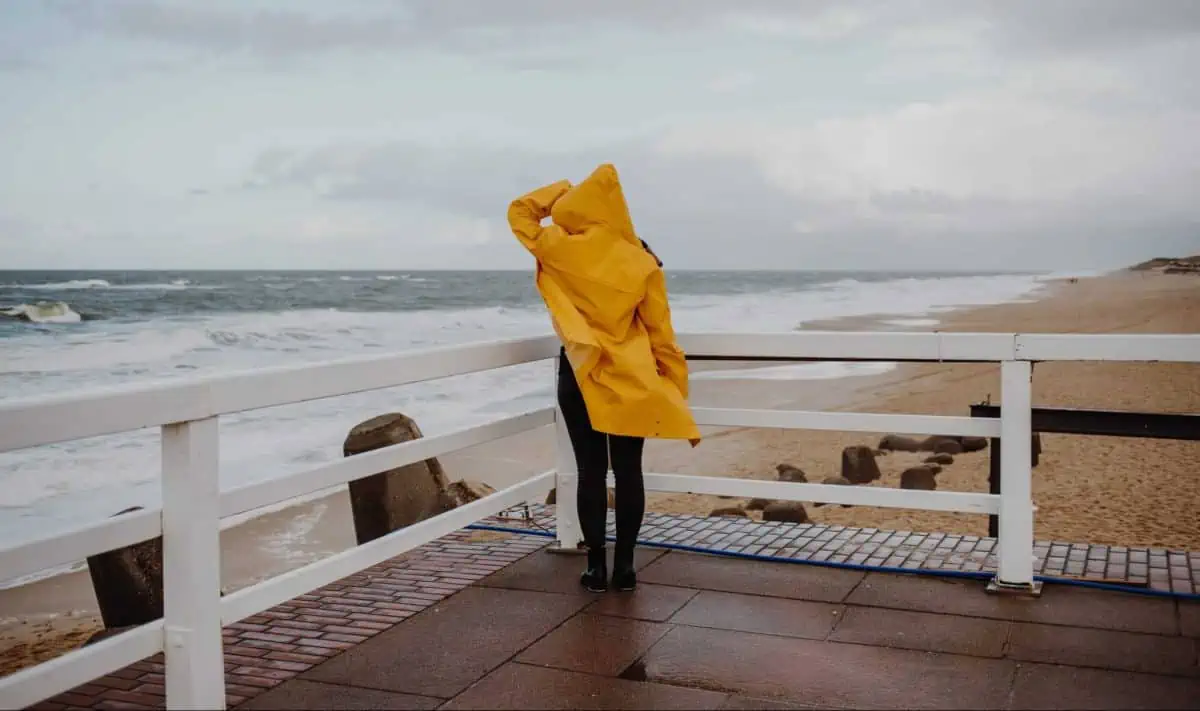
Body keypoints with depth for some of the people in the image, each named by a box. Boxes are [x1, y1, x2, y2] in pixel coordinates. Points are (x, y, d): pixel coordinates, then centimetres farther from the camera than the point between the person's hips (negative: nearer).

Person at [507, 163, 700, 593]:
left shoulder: (559, 248, -8)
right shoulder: (642, 263, -4)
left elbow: (520, 212, 11)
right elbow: (661, 334, -2)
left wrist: (560, 190, 15)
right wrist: (677, 396, 4)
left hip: (579, 375, 0)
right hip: (632, 381, 1)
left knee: (590, 470, 6)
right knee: (628, 472, 8)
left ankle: (596, 566, 11)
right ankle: (624, 566, 13)